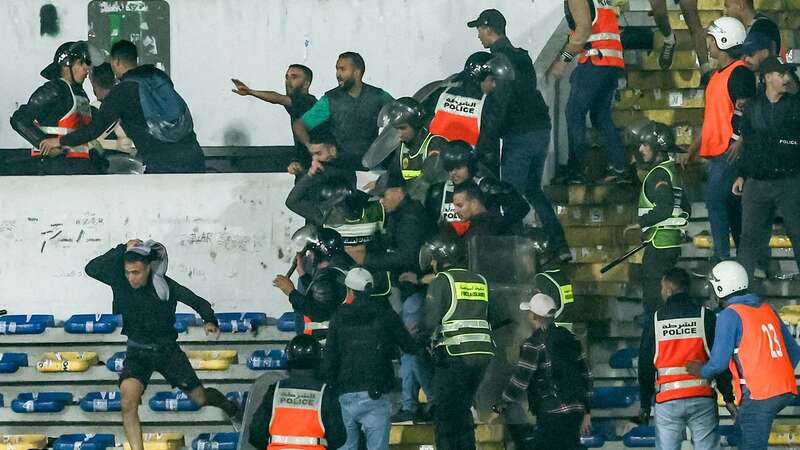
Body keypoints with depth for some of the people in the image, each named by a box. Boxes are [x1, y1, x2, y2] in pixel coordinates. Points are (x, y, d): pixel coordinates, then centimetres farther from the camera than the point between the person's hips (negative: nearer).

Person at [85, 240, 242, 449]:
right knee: (129, 392, -28)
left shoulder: (164, 285, -16)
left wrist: (209, 320, -27)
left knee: (200, 398, 11)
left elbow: (195, 300, -9)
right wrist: (122, 250, -29)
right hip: (138, 351, 0)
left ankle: (230, 408, 46)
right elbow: (92, 269, -26)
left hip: (167, 349, 0)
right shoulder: (119, 280, -13)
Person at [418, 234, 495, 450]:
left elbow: (430, 320, -9)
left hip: (454, 353, -6)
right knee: (463, 409, 17)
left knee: (445, 413, -2)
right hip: (483, 353, 6)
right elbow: (492, 317, 19)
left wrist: (419, 342, 6)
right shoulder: (480, 281, 15)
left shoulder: (442, 281, -4)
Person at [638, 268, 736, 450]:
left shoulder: (655, 320, 3)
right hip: (702, 398, 0)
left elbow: (645, 365, 7)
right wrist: (728, 398, 6)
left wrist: (645, 404, 15)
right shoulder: (706, 317, 1)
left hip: (667, 401, 0)